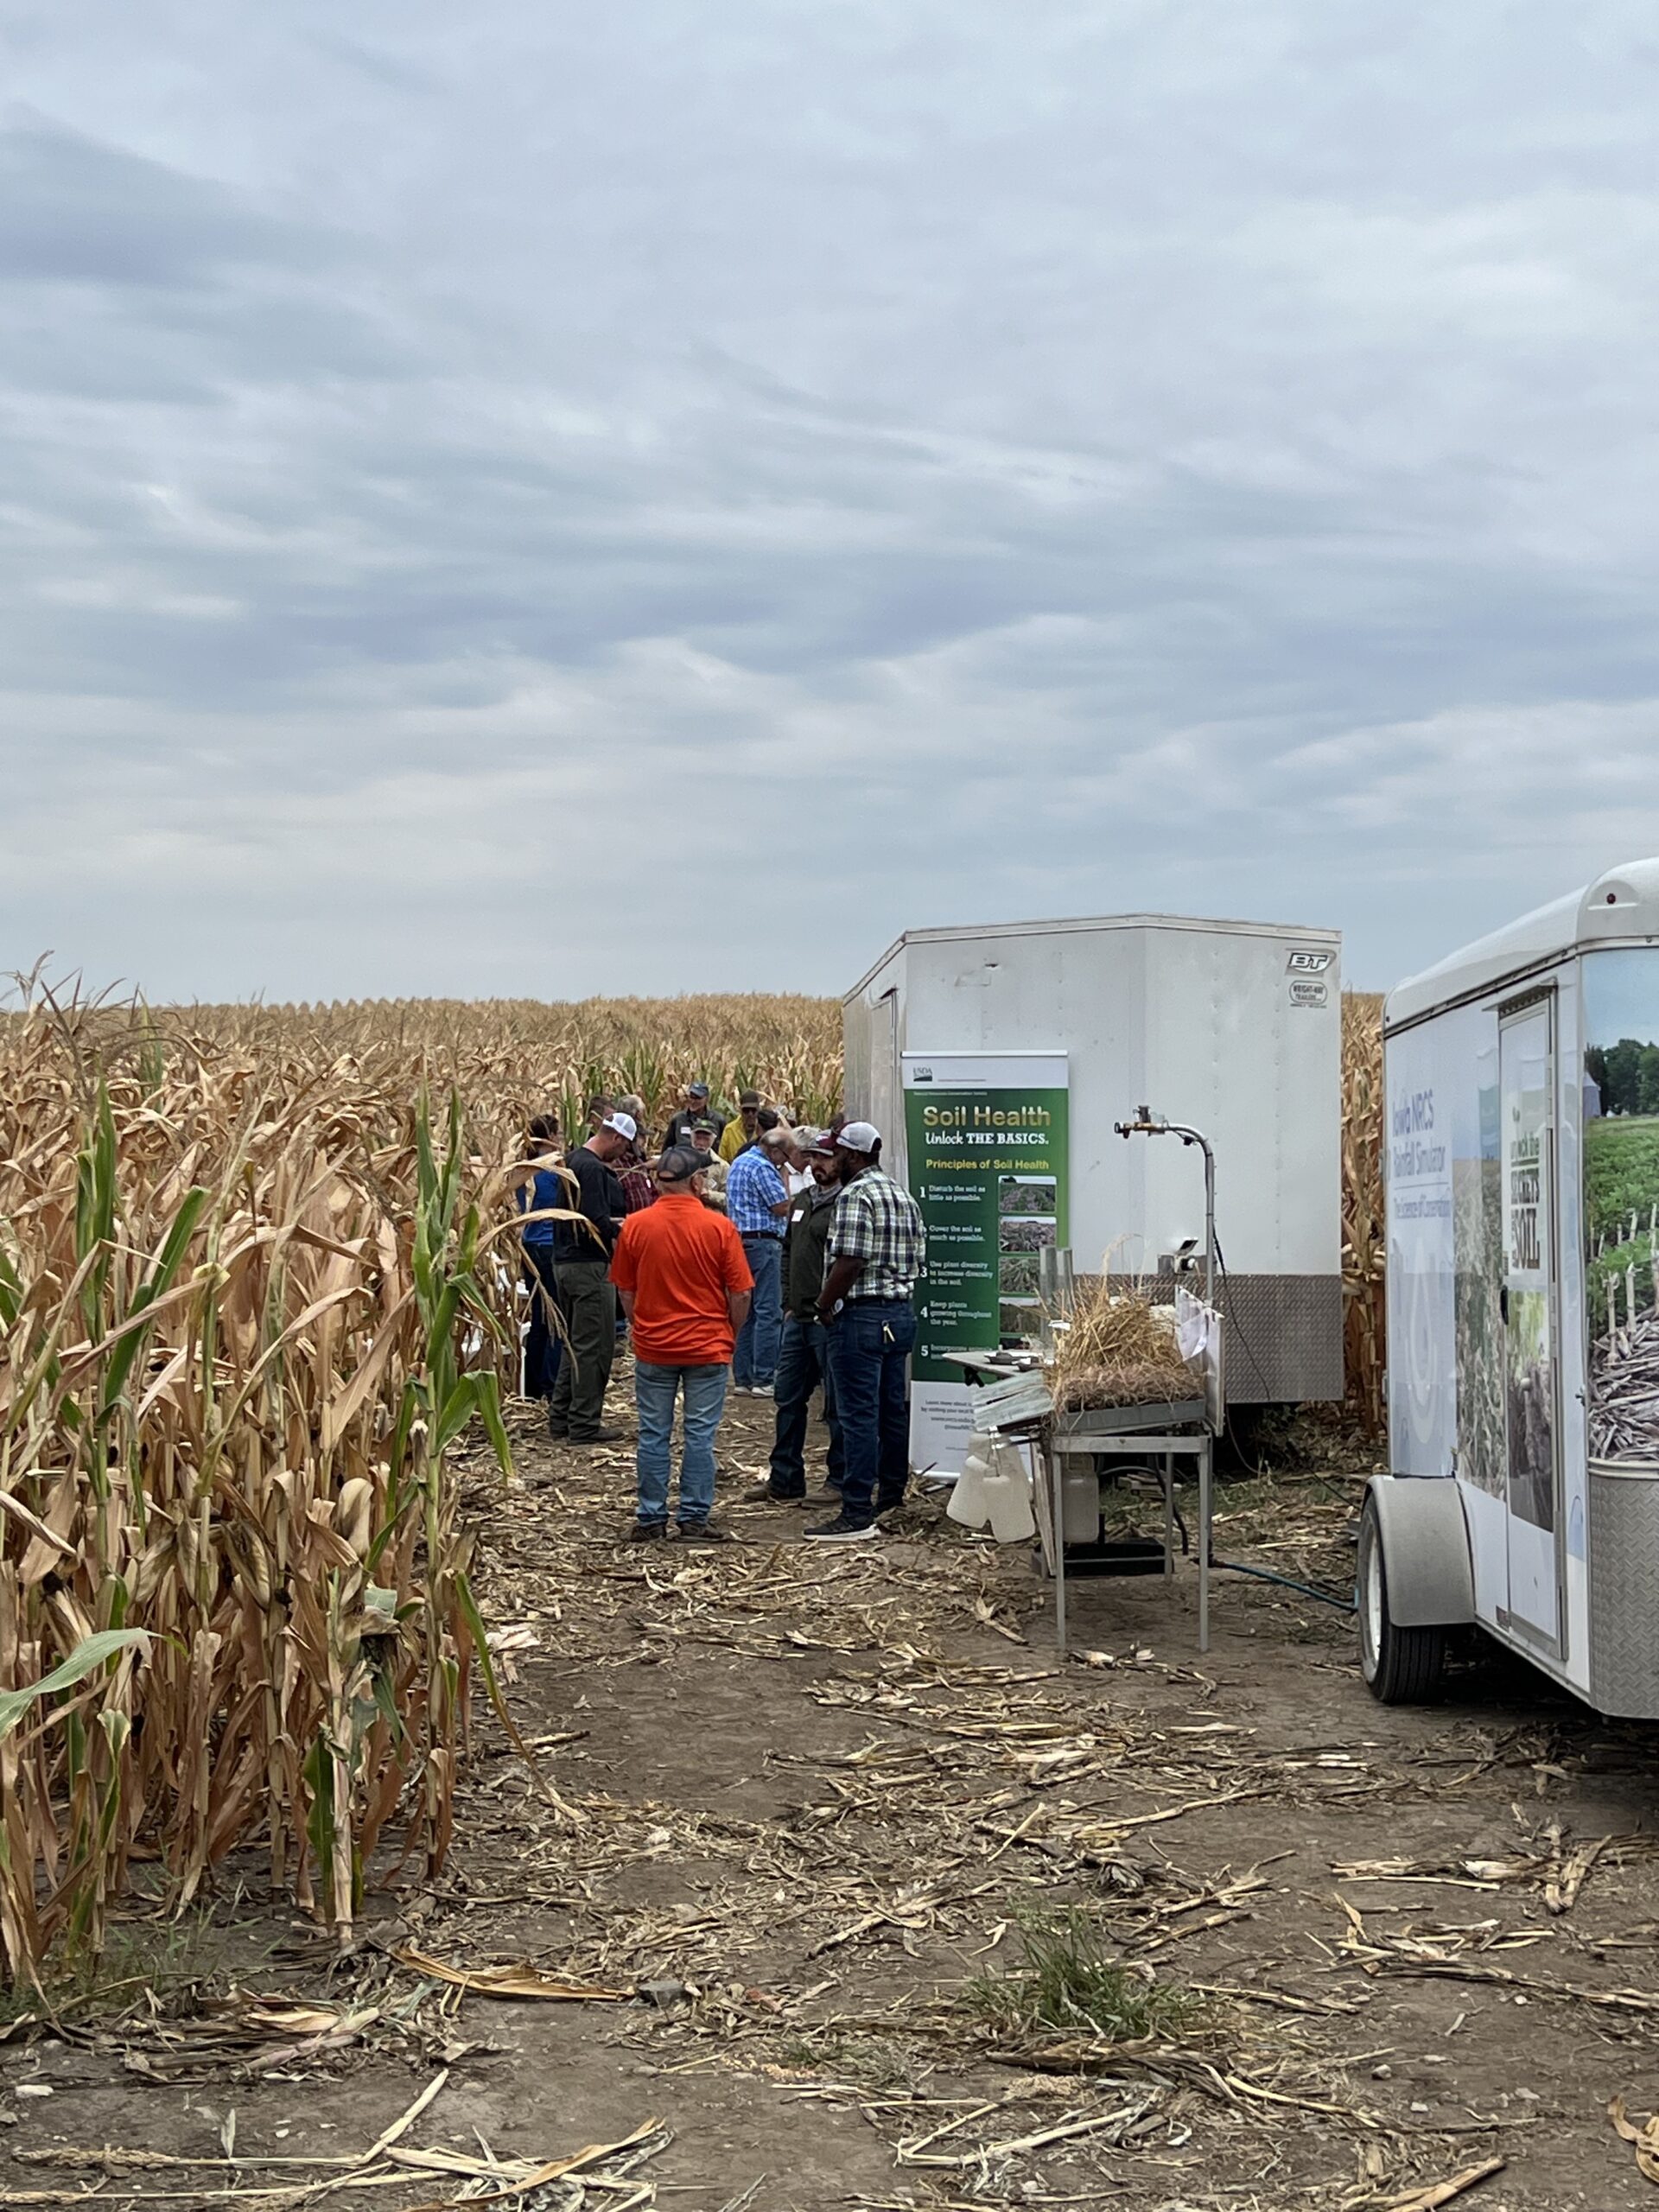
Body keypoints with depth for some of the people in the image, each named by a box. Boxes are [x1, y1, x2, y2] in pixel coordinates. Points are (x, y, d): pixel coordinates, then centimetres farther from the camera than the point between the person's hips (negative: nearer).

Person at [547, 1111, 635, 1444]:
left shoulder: (573, 1161, 14)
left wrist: (612, 1223, 8)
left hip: (566, 1262, 10)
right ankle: (585, 1424, 0)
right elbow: (597, 1221, -23)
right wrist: (621, 1231, -7)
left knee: (574, 1342, 18)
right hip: (590, 1266, -10)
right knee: (594, 1347, -3)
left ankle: (561, 1417, 22)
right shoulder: (593, 1169, -18)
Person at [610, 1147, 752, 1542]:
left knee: (653, 1435, 10)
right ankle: (694, 1519, 9)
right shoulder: (719, 1227, -10)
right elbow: (740, 1292, -5)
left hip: (652, 1348, 1)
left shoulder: (635, 1226, -5)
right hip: (707, 1348, -1)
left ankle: (650, 1518, 15)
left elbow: (625, 1290, 4)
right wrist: (731, 1333, 11)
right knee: (700, 1435, 6)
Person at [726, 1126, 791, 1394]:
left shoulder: (739, 1162, 18)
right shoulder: (762, 1168, -13)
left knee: (744, 1311, 11)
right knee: (768, 1312, -8)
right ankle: (763, 1380, -10)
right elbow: (782, 1207, -15)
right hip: (762, 1242, -10)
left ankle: (742, 1379, 12)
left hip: (739, 1240, 10)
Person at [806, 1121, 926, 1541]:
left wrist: (825, 1303, -10)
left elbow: (850, 1262, -21)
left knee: (859, 1415, -7)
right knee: (894, 1409, 17)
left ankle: (858, 1514, -7)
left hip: (861, 1317, -9)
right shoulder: (903, 1197, 14)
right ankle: (891, 1494, 28)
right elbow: (917, 1258, 14)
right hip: (901, 1313, 9)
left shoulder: (855, 1195, -14)